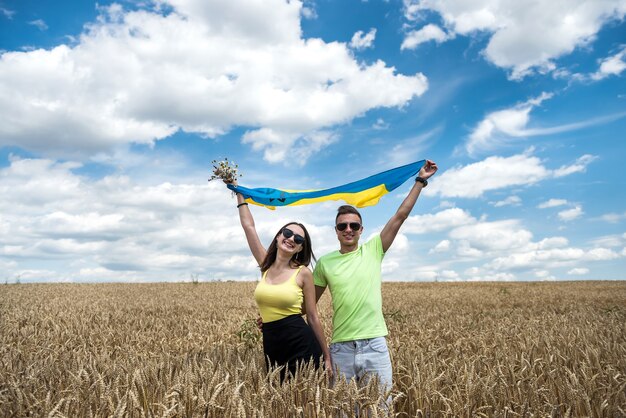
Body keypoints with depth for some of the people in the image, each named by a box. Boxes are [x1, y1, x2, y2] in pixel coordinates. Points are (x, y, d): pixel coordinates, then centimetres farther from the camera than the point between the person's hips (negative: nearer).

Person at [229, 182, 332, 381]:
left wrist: (327, 356, 1)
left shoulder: (303, 273, -5)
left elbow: (313, 317, -1)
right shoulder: (266, 265, 5)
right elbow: (248, 226, 9)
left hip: (303, 345, -4)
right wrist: (238, 190, 13)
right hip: (272, 347, 4)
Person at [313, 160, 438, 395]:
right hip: (341, 349, 1)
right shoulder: (325, 262, 4)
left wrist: (420, 181, 0)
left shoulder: (373, 251, 2)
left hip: (375, 345, 0)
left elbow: (400, 217, 0)